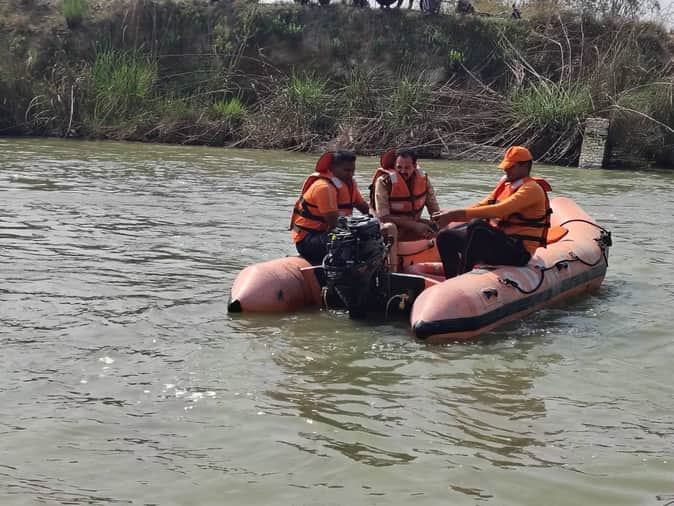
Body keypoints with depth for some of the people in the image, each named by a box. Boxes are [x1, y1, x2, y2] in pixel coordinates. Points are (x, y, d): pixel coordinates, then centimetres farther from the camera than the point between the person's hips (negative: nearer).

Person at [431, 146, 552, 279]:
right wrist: (451, 215, -4)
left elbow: (500, 210, -25)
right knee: (445, 237, 1)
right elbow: (481, 206, 14)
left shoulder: (532, 189, -12)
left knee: (477, 226, -35)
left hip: (518, 252, -9)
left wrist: (457, 214, -30)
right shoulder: (505, 183, 17)